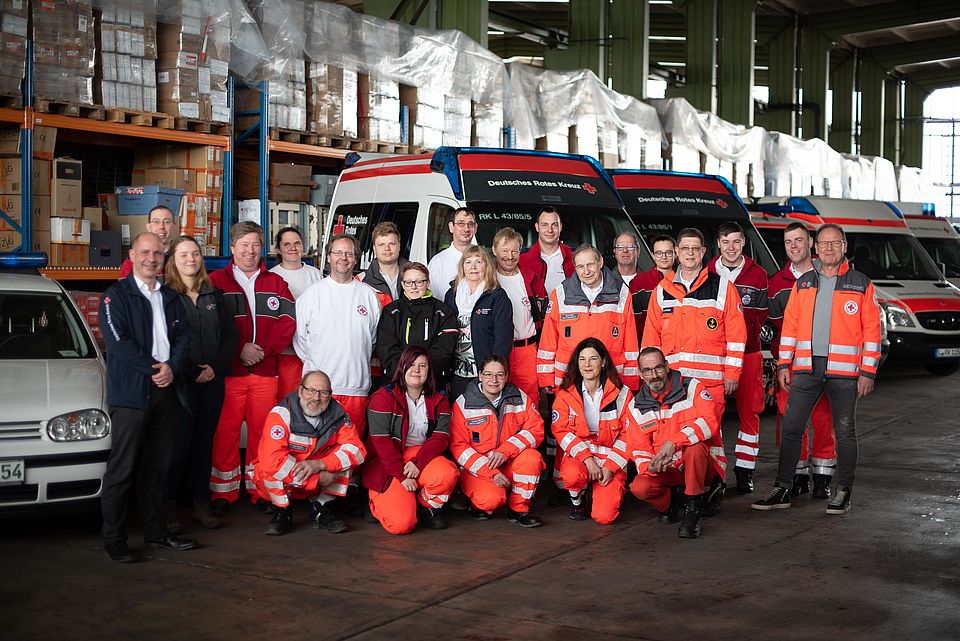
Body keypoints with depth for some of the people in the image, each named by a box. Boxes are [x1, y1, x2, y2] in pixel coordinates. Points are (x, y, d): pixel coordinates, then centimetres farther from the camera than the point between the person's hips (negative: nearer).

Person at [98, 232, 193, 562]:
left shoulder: (170, 297, 17)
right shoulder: (117, 295, -2)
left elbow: (183, 335, 12)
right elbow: (117, 340, -12)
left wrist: (172, 367, -6)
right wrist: (153, 369, -11)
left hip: (165, 390, 6)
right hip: (130, 392, -6)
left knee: (158, 467, 12)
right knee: (122, 468, -5)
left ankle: (156, 531, 21)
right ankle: (113, 539, 2)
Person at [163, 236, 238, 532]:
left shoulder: (214, 295, 13)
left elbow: (231, 334, 11)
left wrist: (216, 366, -3)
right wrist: (190, 372, -11)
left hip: (212, 380, 4)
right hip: (181, 382, -4)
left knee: (204, 443, 8)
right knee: (179, 444, -6)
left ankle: (201, 504, 16)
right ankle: (168, 506, 5)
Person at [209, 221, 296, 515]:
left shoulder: (275, 283, 14)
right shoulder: (216, 281, 5)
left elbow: (288, 320, 3)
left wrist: (263, 348, -10)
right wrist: (240, 350, -14)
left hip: (265, 370, 3)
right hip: (228, 370, -2)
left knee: (262, 430, 6)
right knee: (226, 430, -2)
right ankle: (224, 493, 7)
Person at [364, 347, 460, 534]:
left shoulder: (438, 401, 6)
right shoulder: (383, 397, -7)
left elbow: (441, 437, -4)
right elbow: (381, 441, -13)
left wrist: (418, 463, -21)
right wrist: (402, 475, -17)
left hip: (422, 455, 4)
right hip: (386, 464, -4)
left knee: (447, 474, -32)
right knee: (401, 524, -22)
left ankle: (428, 507, 1)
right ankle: (376, 498, 14)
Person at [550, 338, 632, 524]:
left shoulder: (621, 393, -1)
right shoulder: (566, 394, 2)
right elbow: (561, 431, -4)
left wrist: (610, 466, -12)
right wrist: (586, 458, -17)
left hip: (612, 461, -1)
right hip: (577, 455, 1)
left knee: (604, 517, -18)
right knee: (573, 475, -37)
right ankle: (577, 500, 1)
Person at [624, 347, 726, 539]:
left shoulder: (692, 388, -7)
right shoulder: (637, 407, 4)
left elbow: (710, 423, -22)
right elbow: (638, 448, 3)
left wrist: (673, 442, -33)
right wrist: (649, 466, -22)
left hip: (703, 464, -3)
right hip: (667, 471, 3)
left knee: (694, 446, -36)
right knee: (640, 487, -26)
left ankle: (693, 510, -21)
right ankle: (673, 499, 8)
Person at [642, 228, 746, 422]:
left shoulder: (723, 287, 5)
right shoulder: (662, 290, 13)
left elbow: (736, 334, 3)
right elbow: (651, 337, 14)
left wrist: (732, 374, -2)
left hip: (711, 381, -2)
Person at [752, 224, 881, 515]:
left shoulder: (861, 284, 1)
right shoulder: (803, 284, 11)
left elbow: (872, 330, -1)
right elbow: (790, 324, 12)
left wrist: (868, 372, -6)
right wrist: (784, 364, 5)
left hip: (844, 371, -3)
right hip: (806, 369, 3)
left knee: (845, 431, 5)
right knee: (791, 427, 1)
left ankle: (843, 493, 16)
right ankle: (783, 490, 9)